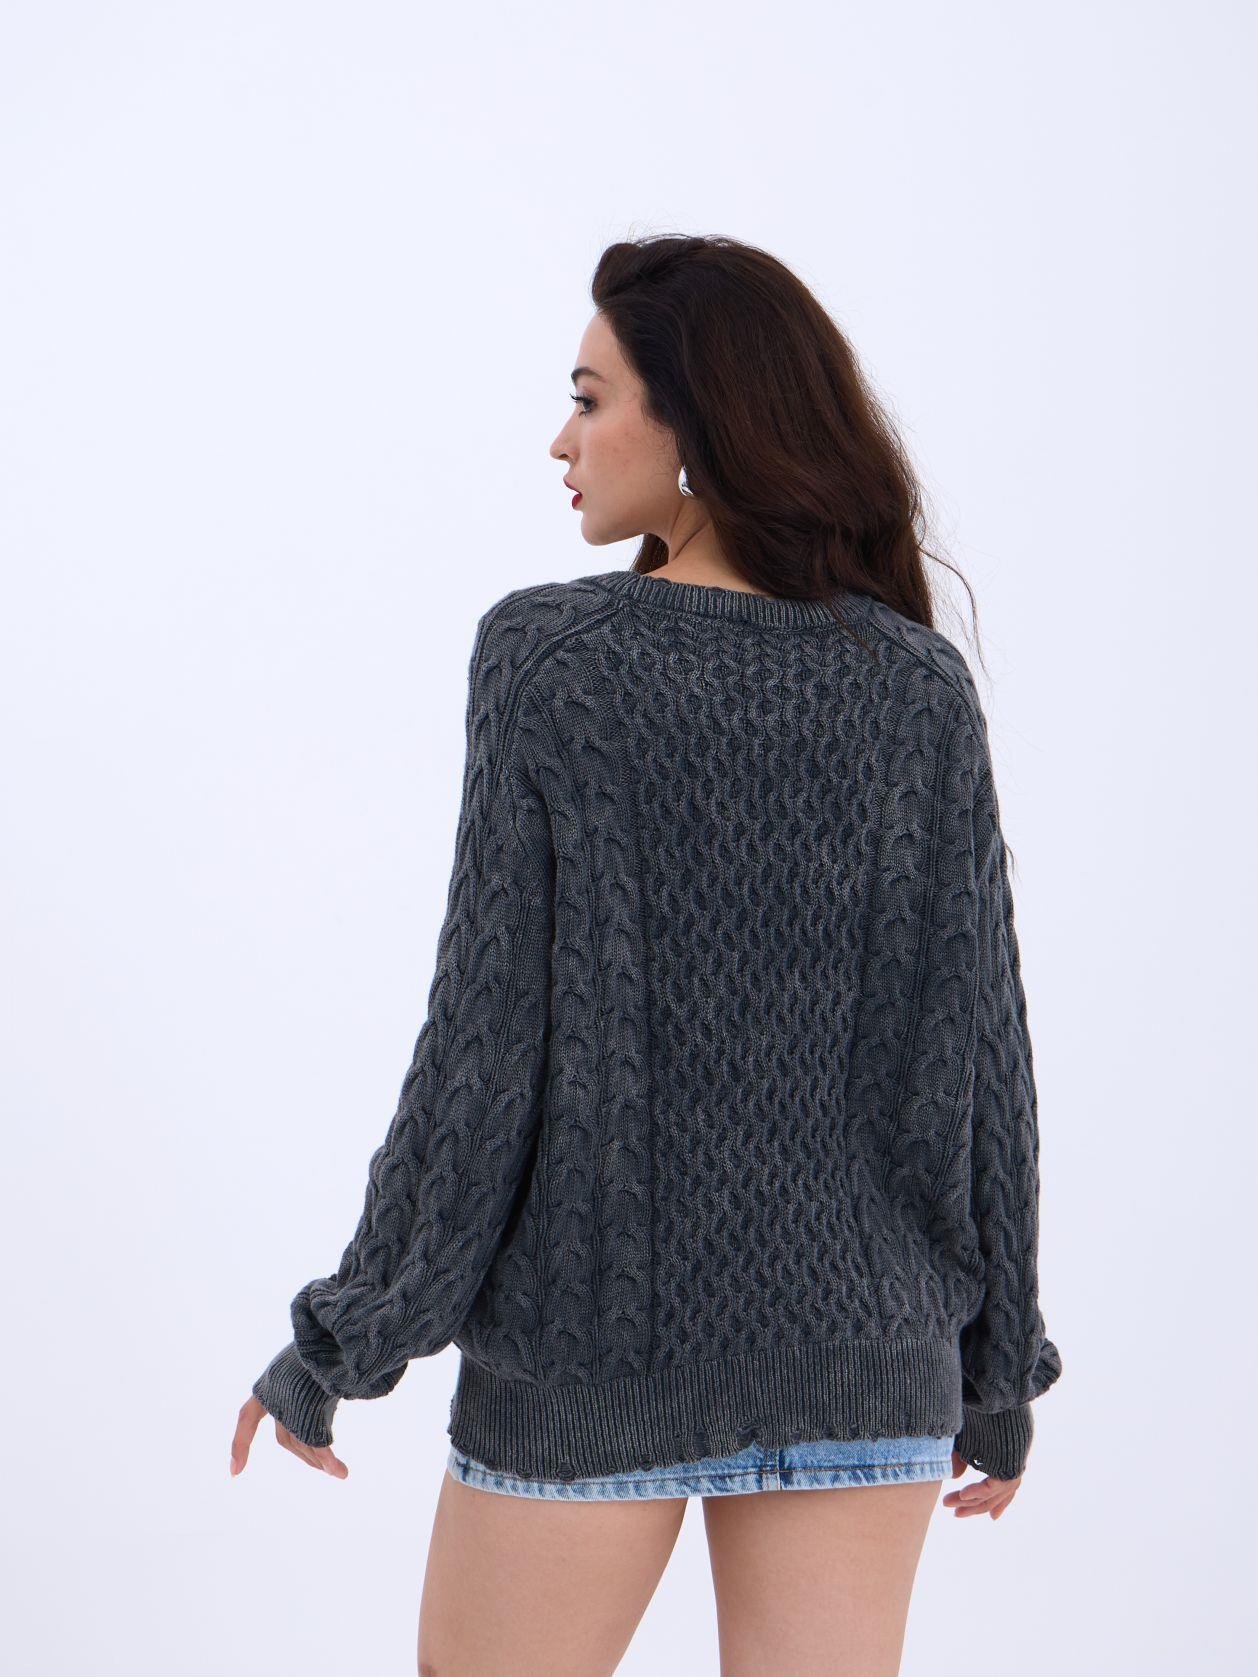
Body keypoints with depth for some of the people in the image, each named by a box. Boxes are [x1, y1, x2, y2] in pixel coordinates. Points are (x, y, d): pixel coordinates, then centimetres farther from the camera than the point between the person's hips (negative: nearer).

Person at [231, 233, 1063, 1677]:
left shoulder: (548, 657, -10)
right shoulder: (920, 689, -2)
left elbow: (489, 1031, -11)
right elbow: (974, 1046, -1)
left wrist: (340, 1344, -1)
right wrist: (999, 1364, 11)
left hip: (590, 1342, -2)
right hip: (862, 1348, 3)